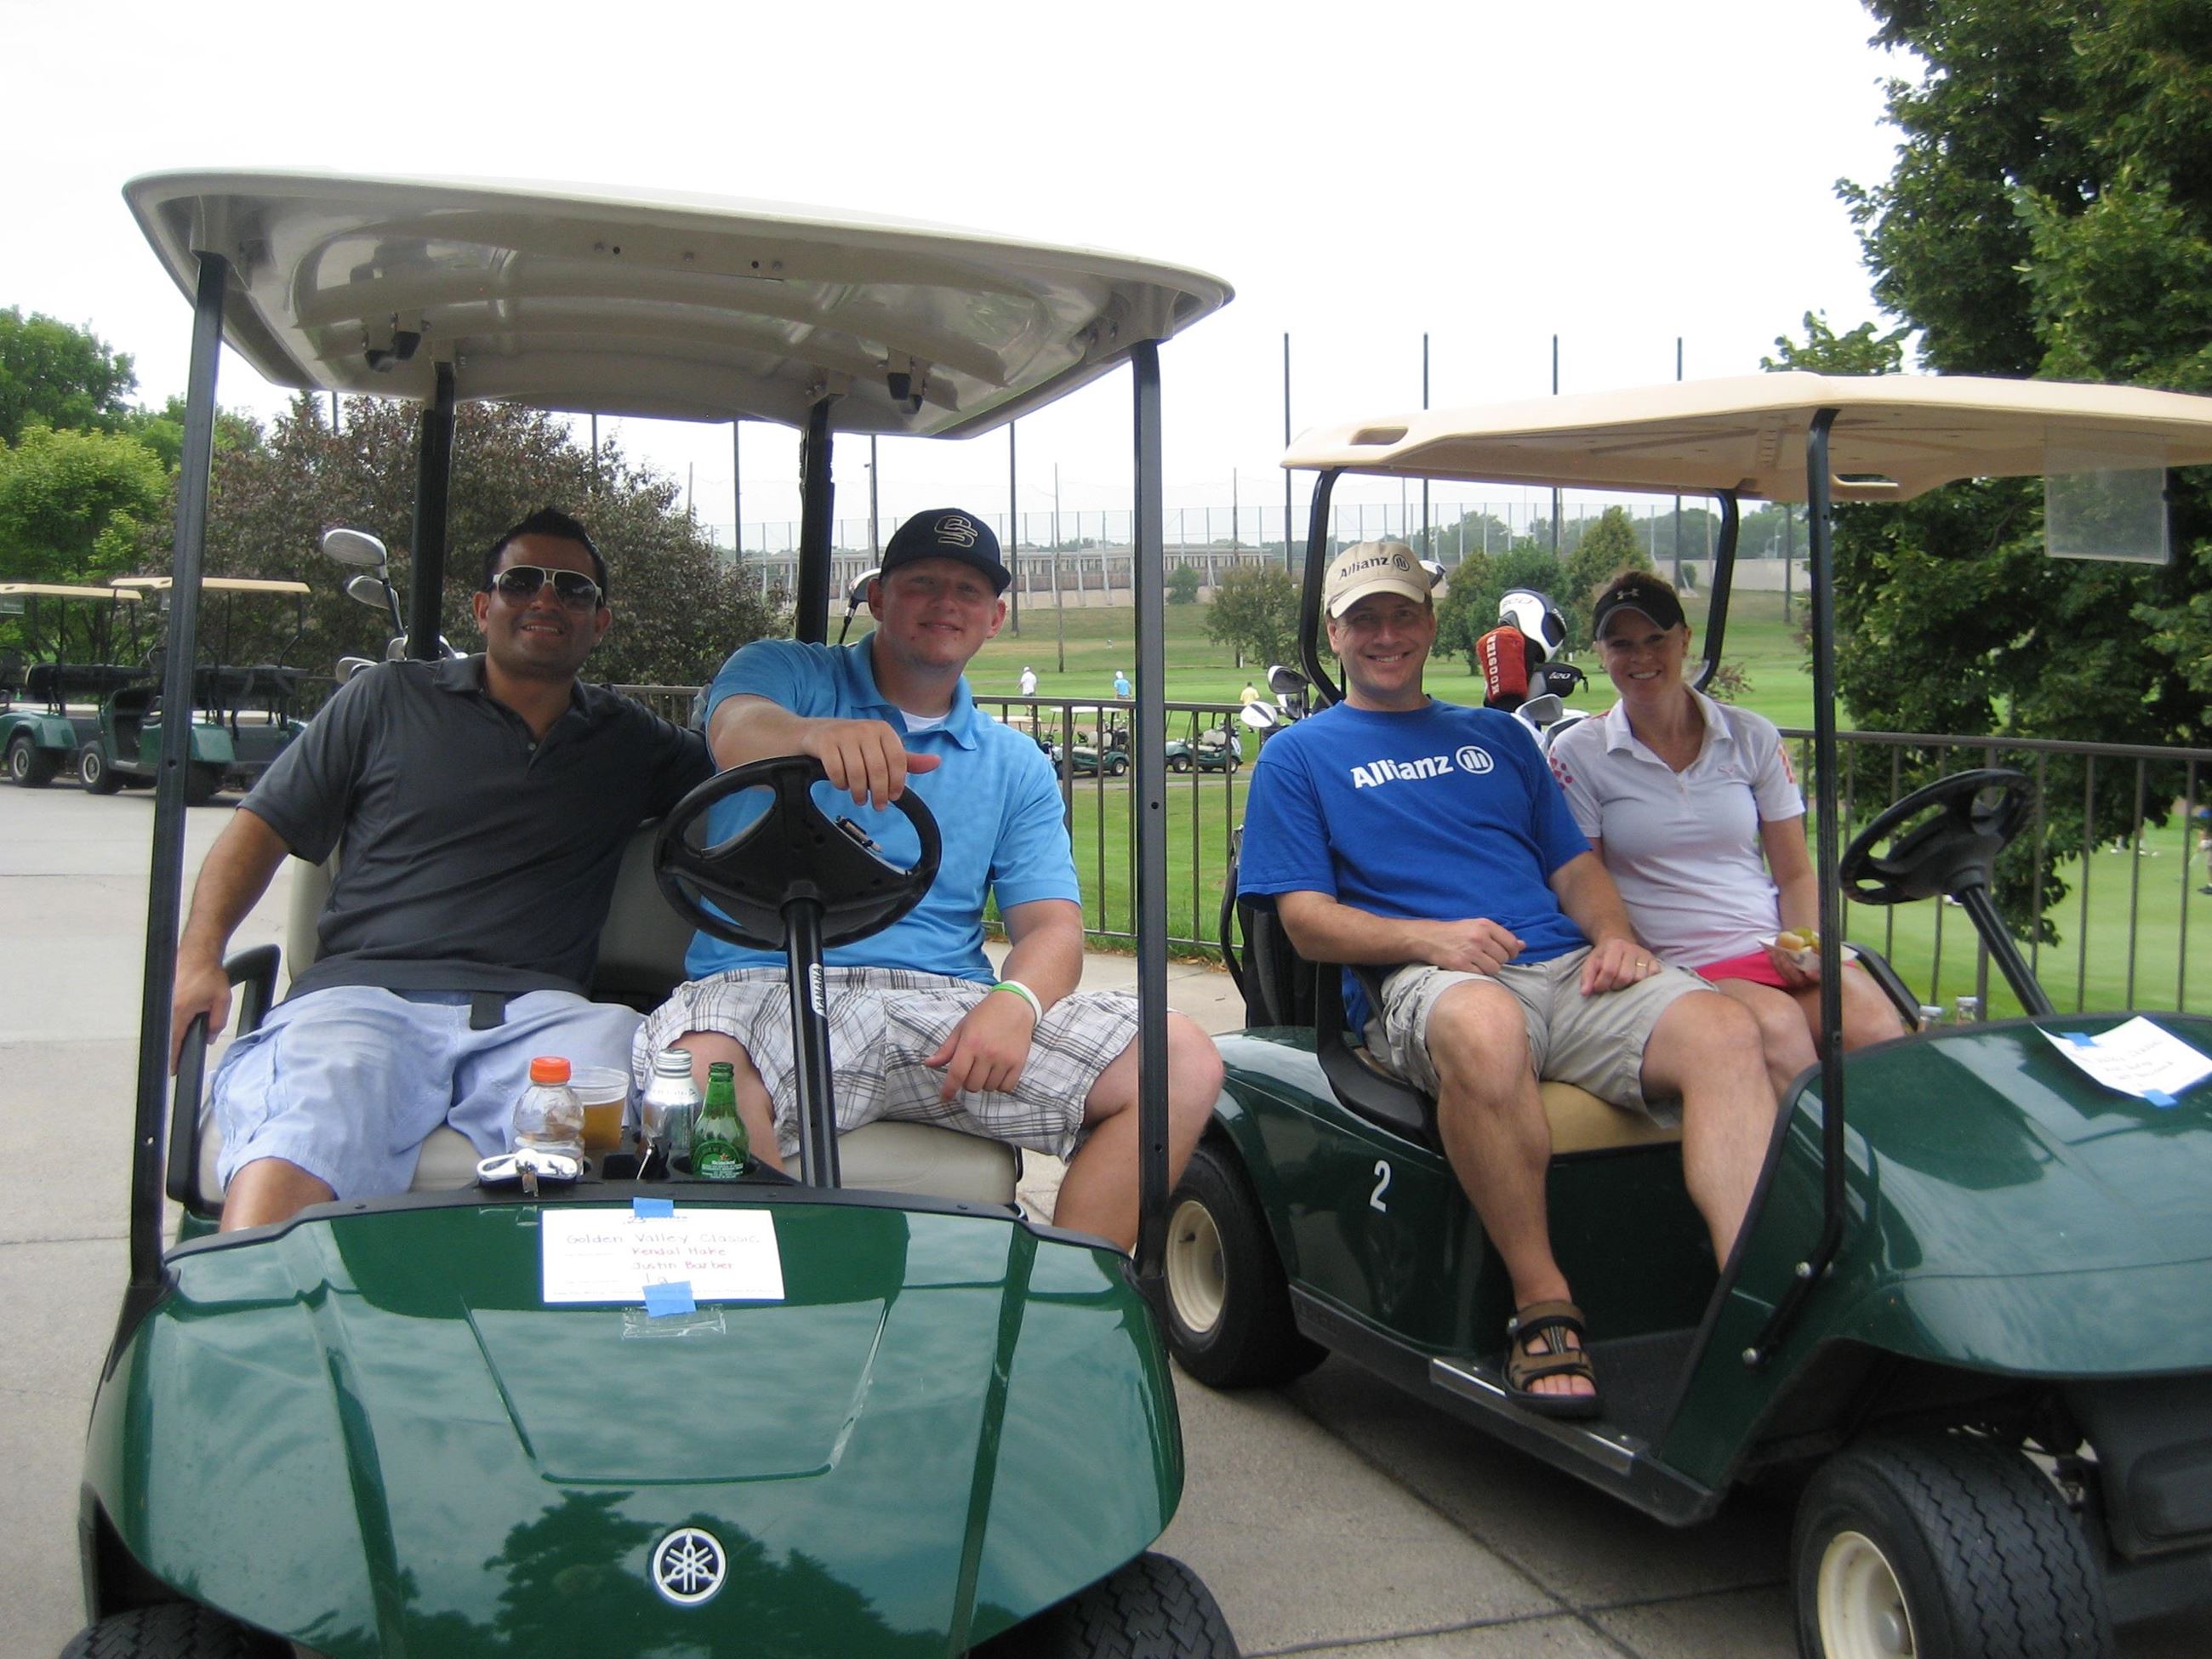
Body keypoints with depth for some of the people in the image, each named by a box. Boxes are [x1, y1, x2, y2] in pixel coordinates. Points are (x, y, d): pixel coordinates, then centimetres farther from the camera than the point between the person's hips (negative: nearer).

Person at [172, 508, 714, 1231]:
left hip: (534, 1008, 1)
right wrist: (198, 957, 1)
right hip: (366, 991, -1)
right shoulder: (387, 699, 19)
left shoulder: (631, 743, 25)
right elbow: (263, 825, 18)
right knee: (298, 1146, -36)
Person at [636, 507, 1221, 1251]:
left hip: (949, 1004, 3)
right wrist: (817, 736, -39)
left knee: (1184, 1063, -16)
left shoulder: (1015, 765, 19)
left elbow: (1052, 927, 8)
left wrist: (1014, 1001, -16)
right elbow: (739, 733, -14)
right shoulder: (785, 673, 11)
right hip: (771, 987, -3)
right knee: (690, 1069, -38)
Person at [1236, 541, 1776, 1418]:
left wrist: (1616, 936, 0)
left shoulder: (1499, 736, 29)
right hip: (1423, 984, -4)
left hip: (1565, 968, 5)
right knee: (1482, 1027, -41)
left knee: (1724, 1030, -25)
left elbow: (1575, 863, 24)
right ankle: (1542, 1304, -27)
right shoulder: (1299, 754, 15)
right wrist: (1430, 937, -14)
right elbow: (1306, 920, 4)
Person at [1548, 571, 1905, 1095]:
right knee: (1777, 1024, -34)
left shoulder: (1753, 737, 12)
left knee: (1877, 1028, -28)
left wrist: (1805, 943, -5)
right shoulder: (1578, 753, 5)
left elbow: (1796, 874, 15)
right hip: (1676, 968, -3)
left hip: (1773, 950, 3)